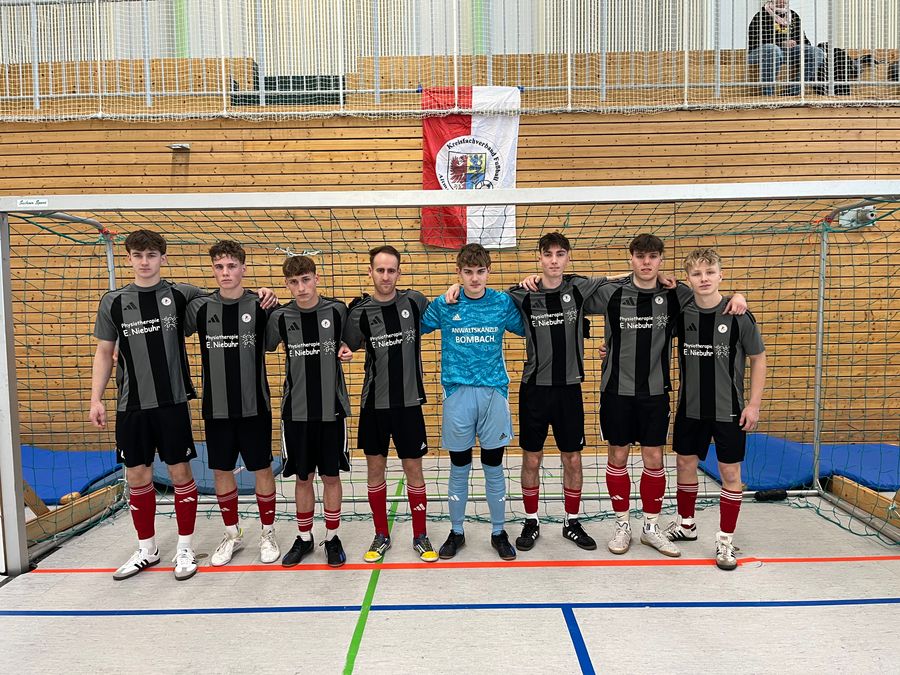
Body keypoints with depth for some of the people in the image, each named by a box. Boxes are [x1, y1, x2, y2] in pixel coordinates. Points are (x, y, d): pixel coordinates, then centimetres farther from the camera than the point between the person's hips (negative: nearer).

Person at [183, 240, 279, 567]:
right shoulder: (200, 307, 0)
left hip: (254, 406, -2)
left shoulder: (260, 306, -5)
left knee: (262, 469, 6)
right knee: (221, 471, 11)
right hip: (216, 408, 2)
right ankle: (232, 535, 29)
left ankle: (268, 533, 24)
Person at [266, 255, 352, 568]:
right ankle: (304, 538, 29)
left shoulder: (337, 310, -5)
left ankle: (332, 537, 25)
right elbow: (265, 347, 11)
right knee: (303, 477, 11)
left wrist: (347, 352, -4)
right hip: (296, 411, 1)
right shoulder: (280, 317, -4)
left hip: (332, 409, -1)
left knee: (331, 475, 8)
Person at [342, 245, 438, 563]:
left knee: (413, 469, 7)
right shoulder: (359, 311, -5)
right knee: (375, 469, 10)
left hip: (409, 402, 0)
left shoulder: (414, 301, -3)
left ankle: (420, 536, 23)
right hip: (374, 404, 0)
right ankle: (381, 536, 27)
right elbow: (347, 347, 6)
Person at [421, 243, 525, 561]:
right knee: (459, 468, 10)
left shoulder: (503, 303, 3)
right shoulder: (443, 305, 2)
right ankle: (456, 532, 27)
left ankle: (498, 532, 26)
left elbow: (527, 329, 16)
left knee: (494, 467, 9)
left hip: (494, 392, 1)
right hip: (458, 394, 0)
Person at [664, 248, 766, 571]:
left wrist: (754, 404, -5)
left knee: (730, 472, 5)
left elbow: (758, 359, -2)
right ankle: (686, 524, 35)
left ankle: (726, 540, 21)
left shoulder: (738, 316, -12)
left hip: (729, 410, -3)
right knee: (686, 463, 14)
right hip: (690, 408, 3)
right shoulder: (681, 313, -4)